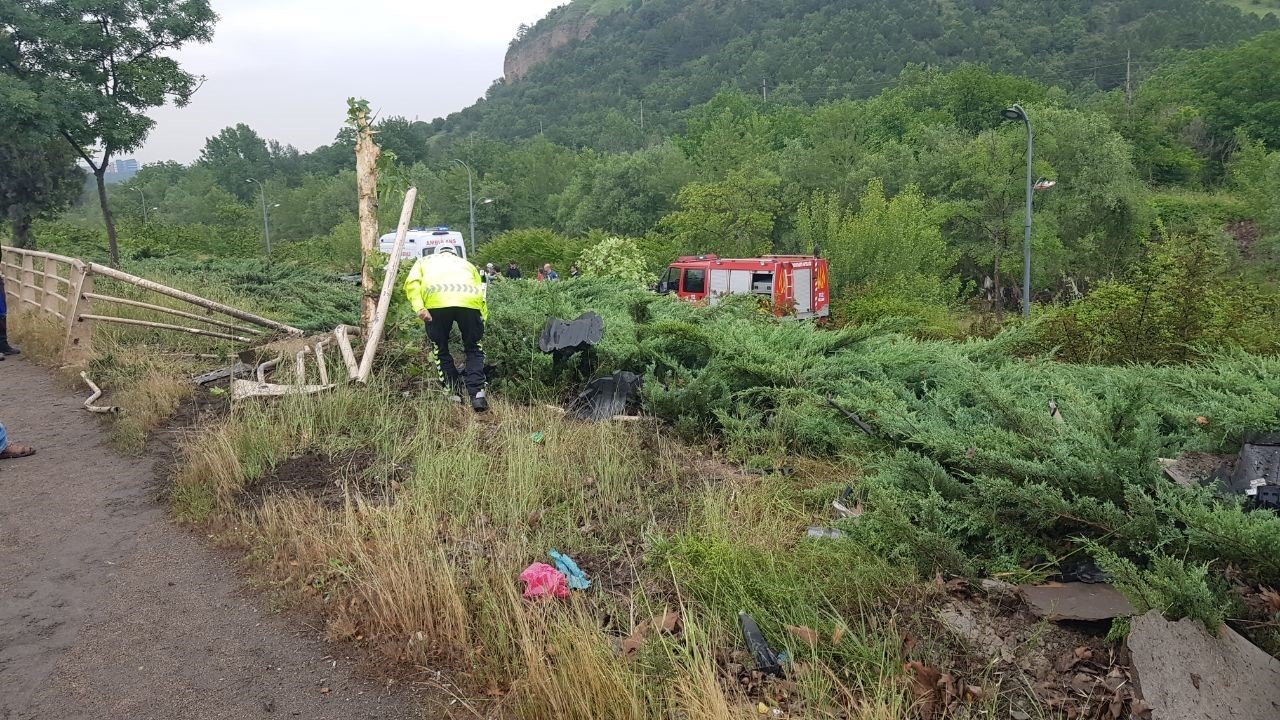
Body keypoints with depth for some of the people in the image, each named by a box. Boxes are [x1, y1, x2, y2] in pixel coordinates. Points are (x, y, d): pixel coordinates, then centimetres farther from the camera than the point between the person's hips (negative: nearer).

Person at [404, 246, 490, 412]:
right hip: (469, 302, 1)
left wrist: (419, 308, 1)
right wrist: (482, 323, 27)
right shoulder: (467, 264, 39)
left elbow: (411, 283, 12)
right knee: (474, 350, 16)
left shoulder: (425, 261, 35)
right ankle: (477, 395, 3)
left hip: (436, 302, -1)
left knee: (441, 350, 18)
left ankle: (453, 393, 14)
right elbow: (482, 297, 26)